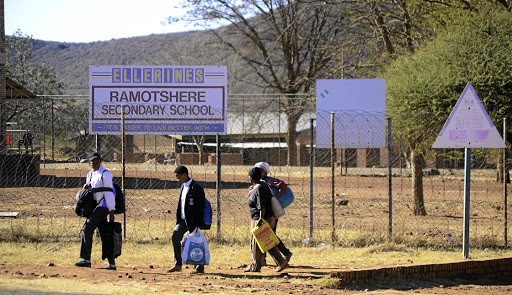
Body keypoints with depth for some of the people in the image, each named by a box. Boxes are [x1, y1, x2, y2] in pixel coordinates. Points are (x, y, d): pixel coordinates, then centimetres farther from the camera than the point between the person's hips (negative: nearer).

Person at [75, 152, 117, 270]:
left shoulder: (105, 174, -10)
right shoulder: (90, 175, 16)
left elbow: (109, 193, -14)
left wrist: (111, 212, -18)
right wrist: (86, 187, 3)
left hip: (103, 206, -9)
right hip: (97, 207, 9)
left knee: (87, 229, -15)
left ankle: (86, 259, -17)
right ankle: (112, 263, 8)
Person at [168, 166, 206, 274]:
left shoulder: (196, 188, -15)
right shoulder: (183, 186, 13)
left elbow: (200, 208, -17)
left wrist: (198, 224, -19)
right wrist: (178, 219, 15)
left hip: (192, 221, -9)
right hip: (183, 220, 9)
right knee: (175, 238, 6)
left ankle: (200, 268, 5)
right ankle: (177, 265, 15)